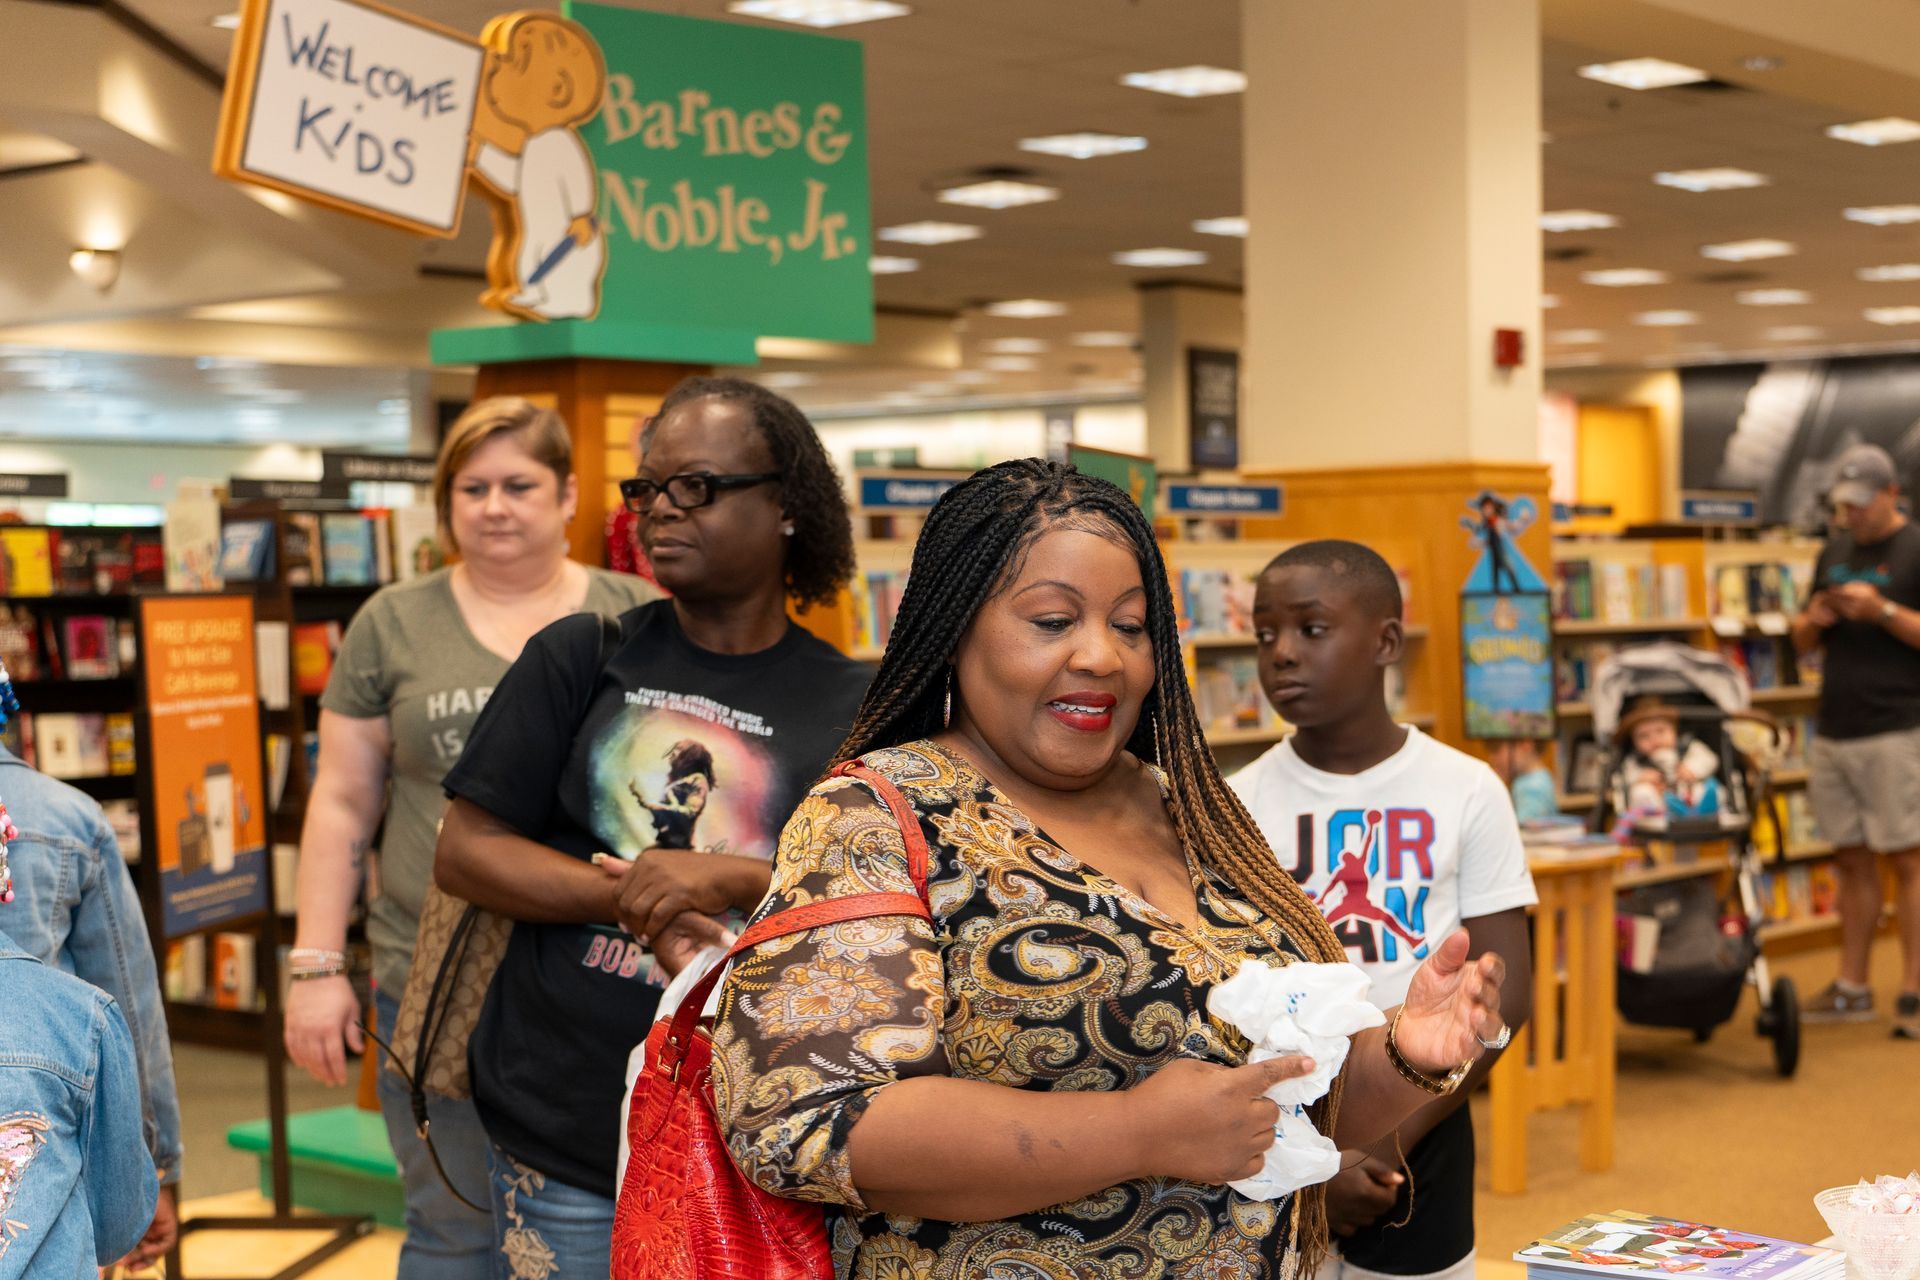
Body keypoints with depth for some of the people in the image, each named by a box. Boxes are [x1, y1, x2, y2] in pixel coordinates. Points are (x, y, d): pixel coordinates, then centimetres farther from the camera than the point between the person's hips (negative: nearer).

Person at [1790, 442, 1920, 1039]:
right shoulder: (1834, 553, 17)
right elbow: (1803, 640, 21)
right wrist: (1813, 619, 0)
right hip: (1834, 731, 6)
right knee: (1853, 860, 9)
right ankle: (1851, 987, 14)